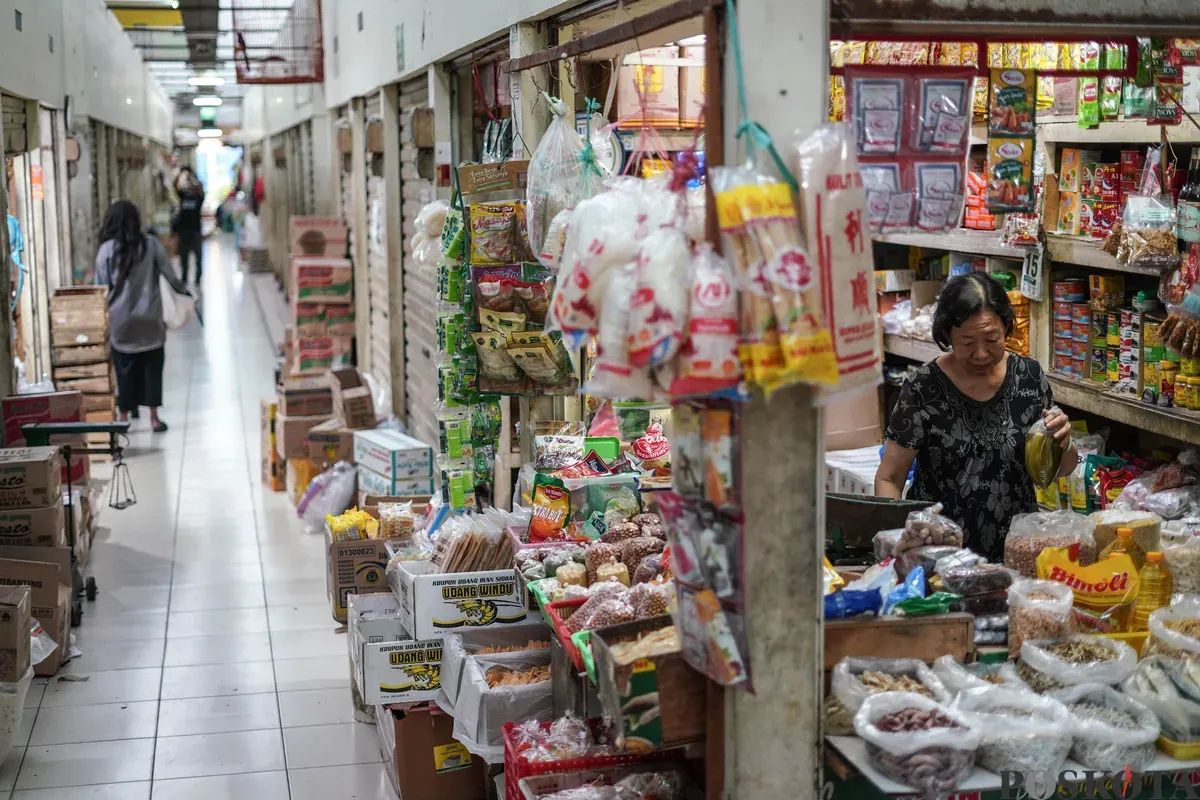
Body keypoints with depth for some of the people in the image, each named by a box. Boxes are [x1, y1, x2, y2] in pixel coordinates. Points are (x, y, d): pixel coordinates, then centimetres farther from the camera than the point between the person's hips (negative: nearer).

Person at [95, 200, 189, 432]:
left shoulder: (107, 250, -5)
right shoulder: (151, 244, -3)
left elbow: (101, 288, -2)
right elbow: (170, 275, 0)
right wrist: (184, 290, 19)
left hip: (121, 321, 0)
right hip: (149, 318, 0)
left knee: (125, 370, 8)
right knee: (152, 368, 9)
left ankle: (124, 419, 12)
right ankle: (154, 418, 11)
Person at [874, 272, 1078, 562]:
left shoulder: (1029, 376, 3)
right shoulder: (923, 389, -7)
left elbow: (1060, 470, 14)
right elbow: (888, 479, -1)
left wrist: (1062, 443, -8)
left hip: (1016, 552, 3)